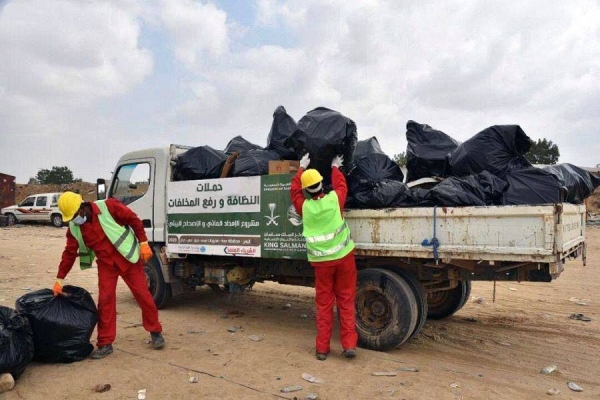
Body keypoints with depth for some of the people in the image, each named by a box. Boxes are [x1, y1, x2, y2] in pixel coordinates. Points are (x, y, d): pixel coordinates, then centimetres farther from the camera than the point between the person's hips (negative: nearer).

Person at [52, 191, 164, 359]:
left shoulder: (108, 207, -19)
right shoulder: (74, 228, -4)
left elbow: (134, 220, -13)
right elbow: (69, 253, 3)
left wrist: (143, 243, -15)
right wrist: (59, 279, 2)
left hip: (127, 257, -4)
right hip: (105, 264, 4)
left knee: (143, 295, 2)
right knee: (105, 301, 0)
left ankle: (156, 332, 17)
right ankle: (105, 343, 12)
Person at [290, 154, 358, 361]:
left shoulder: (304, 206, -4)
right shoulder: (334, 199, -6)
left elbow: (294, 190, 16)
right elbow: (341, 185, 16)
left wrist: (302, 168, 27)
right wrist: (335, 167, 32)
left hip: (321, 260, 0)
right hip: (343, 256, 0)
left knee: (324, 303, 9)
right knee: (346, 301, 9)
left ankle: (322, 348, 10)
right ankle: (349, 344, 7)